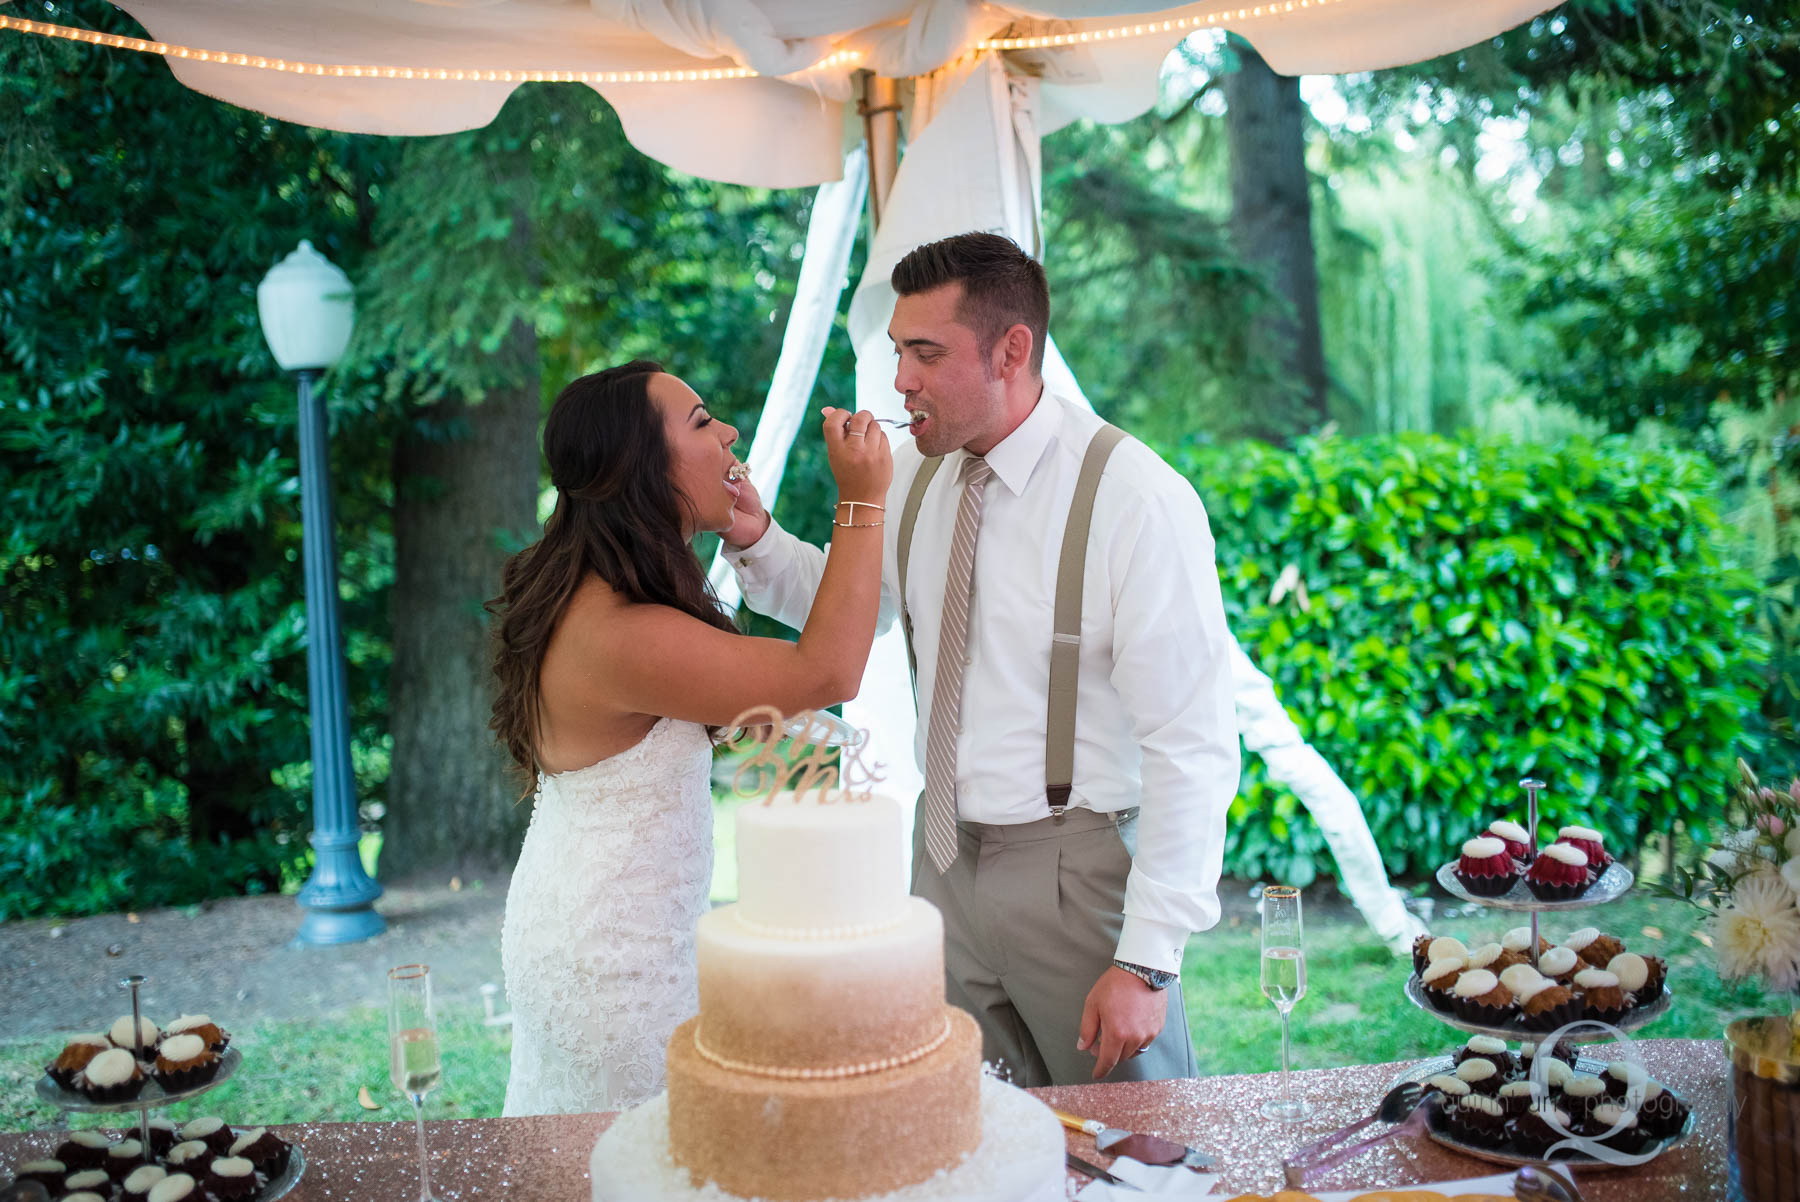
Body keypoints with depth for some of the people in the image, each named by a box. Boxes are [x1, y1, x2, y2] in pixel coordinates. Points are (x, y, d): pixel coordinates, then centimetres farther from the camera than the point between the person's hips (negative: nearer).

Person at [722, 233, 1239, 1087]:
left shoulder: (1138, 500, -19)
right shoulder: (916, 471, 1)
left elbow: (1195, 750, -19)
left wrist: (1149, 960, -20)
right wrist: (756, 540, -2)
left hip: (1076, 867, -5)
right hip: (945, 853, 6)